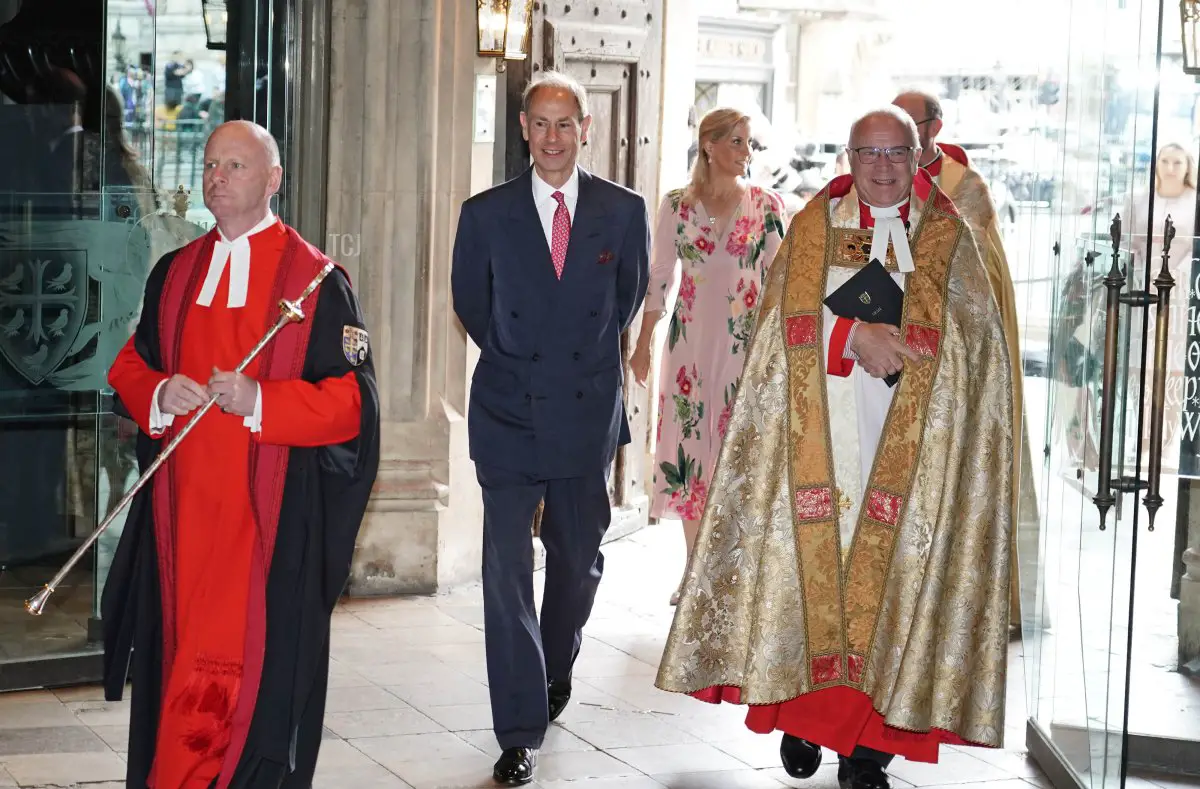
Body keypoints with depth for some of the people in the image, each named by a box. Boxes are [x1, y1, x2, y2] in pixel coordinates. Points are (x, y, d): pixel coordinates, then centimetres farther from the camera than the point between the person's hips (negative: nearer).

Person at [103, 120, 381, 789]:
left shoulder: (314, 278, -3)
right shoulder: (175, 273, 13)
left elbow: (353, 400, -7)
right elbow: (131, 367, 18)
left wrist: (260, 401, -20)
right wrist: (160, 394, -5)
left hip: (270, 509, -4)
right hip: (182, 503, 5)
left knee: (258, 654, -4)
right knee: (178, 652, 6)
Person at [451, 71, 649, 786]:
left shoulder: (624, 211, -1)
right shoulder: (486, 214, -2)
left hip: (588, 411, 2)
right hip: (508, 413, -1)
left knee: (579, 557, 15)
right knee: (507, 567, -7)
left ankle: (557, 668, 44)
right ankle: (521, 730, -3)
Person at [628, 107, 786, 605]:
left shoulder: (766, 205, 3)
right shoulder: (677, 205, 5)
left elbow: (778, 277, 4)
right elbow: (659, 278, 7)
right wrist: (643, 344, 5)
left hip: (745, 340, -1)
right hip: (690, 340, 1)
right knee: (690, 443, 3)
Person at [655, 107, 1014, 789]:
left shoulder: (948, 237, 8)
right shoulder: (813, 227, 10)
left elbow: (976, 330, -2)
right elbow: (790, 316, -2)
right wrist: (856, 337, -18)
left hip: (912, 448, -1)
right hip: (821, 440, 1)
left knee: (890, 574, -3)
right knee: (812, 568, -1)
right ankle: (804, 712, 14)